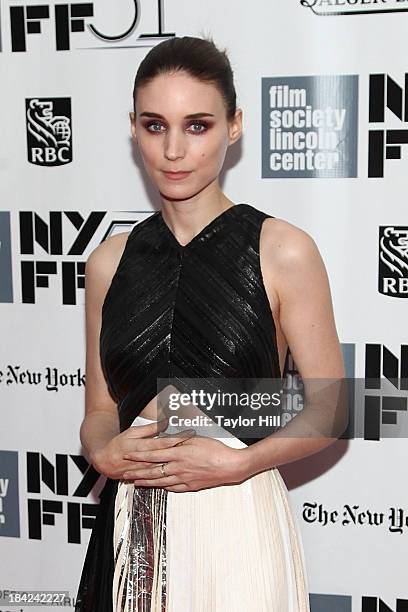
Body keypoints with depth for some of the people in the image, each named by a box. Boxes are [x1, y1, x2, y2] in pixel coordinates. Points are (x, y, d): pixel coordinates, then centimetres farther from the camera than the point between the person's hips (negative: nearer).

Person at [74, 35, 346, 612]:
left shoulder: (283, 251, -8)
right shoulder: (109, 261, 3)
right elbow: (100, 408, 10)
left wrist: (235, 463, -16)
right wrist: (105, 451, -10)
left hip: (238, 525, -3)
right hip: (130, 530, 3)